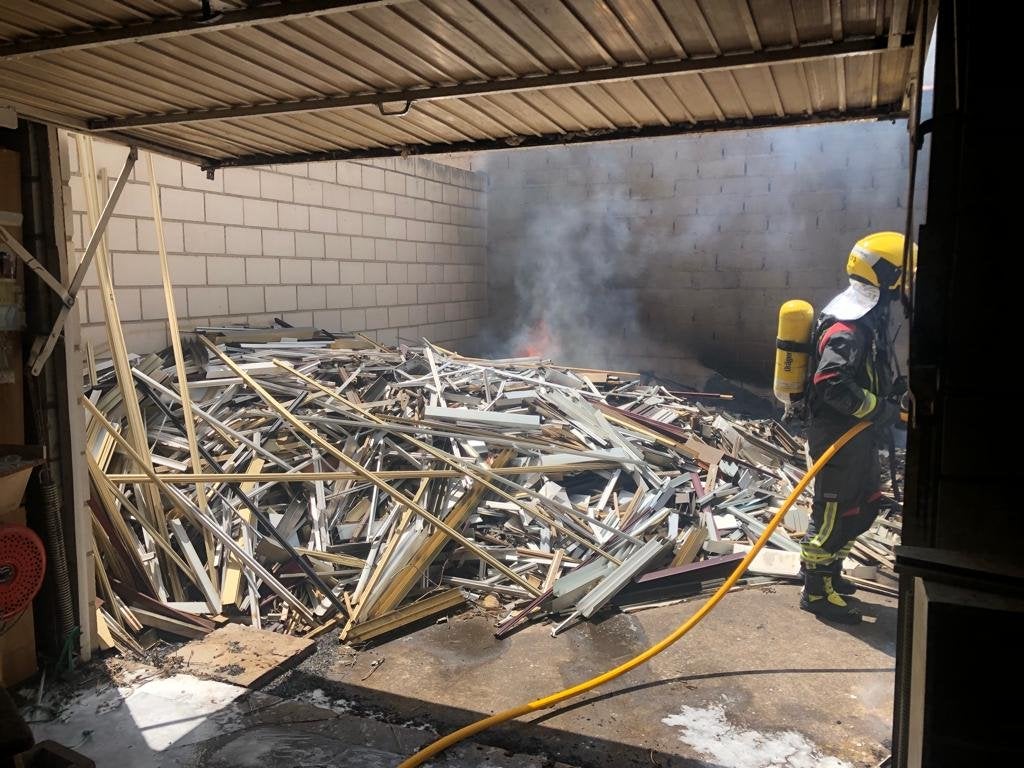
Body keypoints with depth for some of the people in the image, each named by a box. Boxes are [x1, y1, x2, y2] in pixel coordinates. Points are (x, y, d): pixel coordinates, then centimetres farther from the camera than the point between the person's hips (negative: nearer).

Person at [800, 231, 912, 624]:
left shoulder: (870, 316, 12)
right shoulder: (847, 325, -22)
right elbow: (831, 383, -33)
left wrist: (895, 390, 8)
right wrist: (879, 408, -24)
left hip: (858, 434, 11)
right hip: (837, 435, -10)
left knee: (865, 506, 20)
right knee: (833, 511, 0)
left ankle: (829, 570, 36)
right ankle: (815, 591, 15)